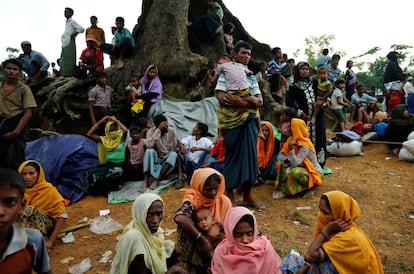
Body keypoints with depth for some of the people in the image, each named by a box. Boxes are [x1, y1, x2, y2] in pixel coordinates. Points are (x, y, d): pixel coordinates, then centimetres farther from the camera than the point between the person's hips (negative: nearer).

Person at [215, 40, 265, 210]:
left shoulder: (251, 77, 15)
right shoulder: (226, 74, 0)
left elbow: (259, 101, 3)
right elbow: (222, 98, -15)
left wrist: (240, 99, -15)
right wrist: (248, 102, -14)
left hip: (248, 121, 5)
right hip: (231, 122, -5)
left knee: (250, 156, 7)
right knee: (232, 158, 1)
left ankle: (247, 196, 20)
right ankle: (230, 197, 14)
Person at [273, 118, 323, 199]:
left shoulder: (305, 146, -26)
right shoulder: (291, 140, -3)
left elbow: (295, 163, -33)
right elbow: (281, 155, -4)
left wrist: (291, 149, -39)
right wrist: (286, 160, -24)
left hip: (313, 174, -7)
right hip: (301, 167, 7)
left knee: (295, 172, -37)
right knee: (279, 163, -10)